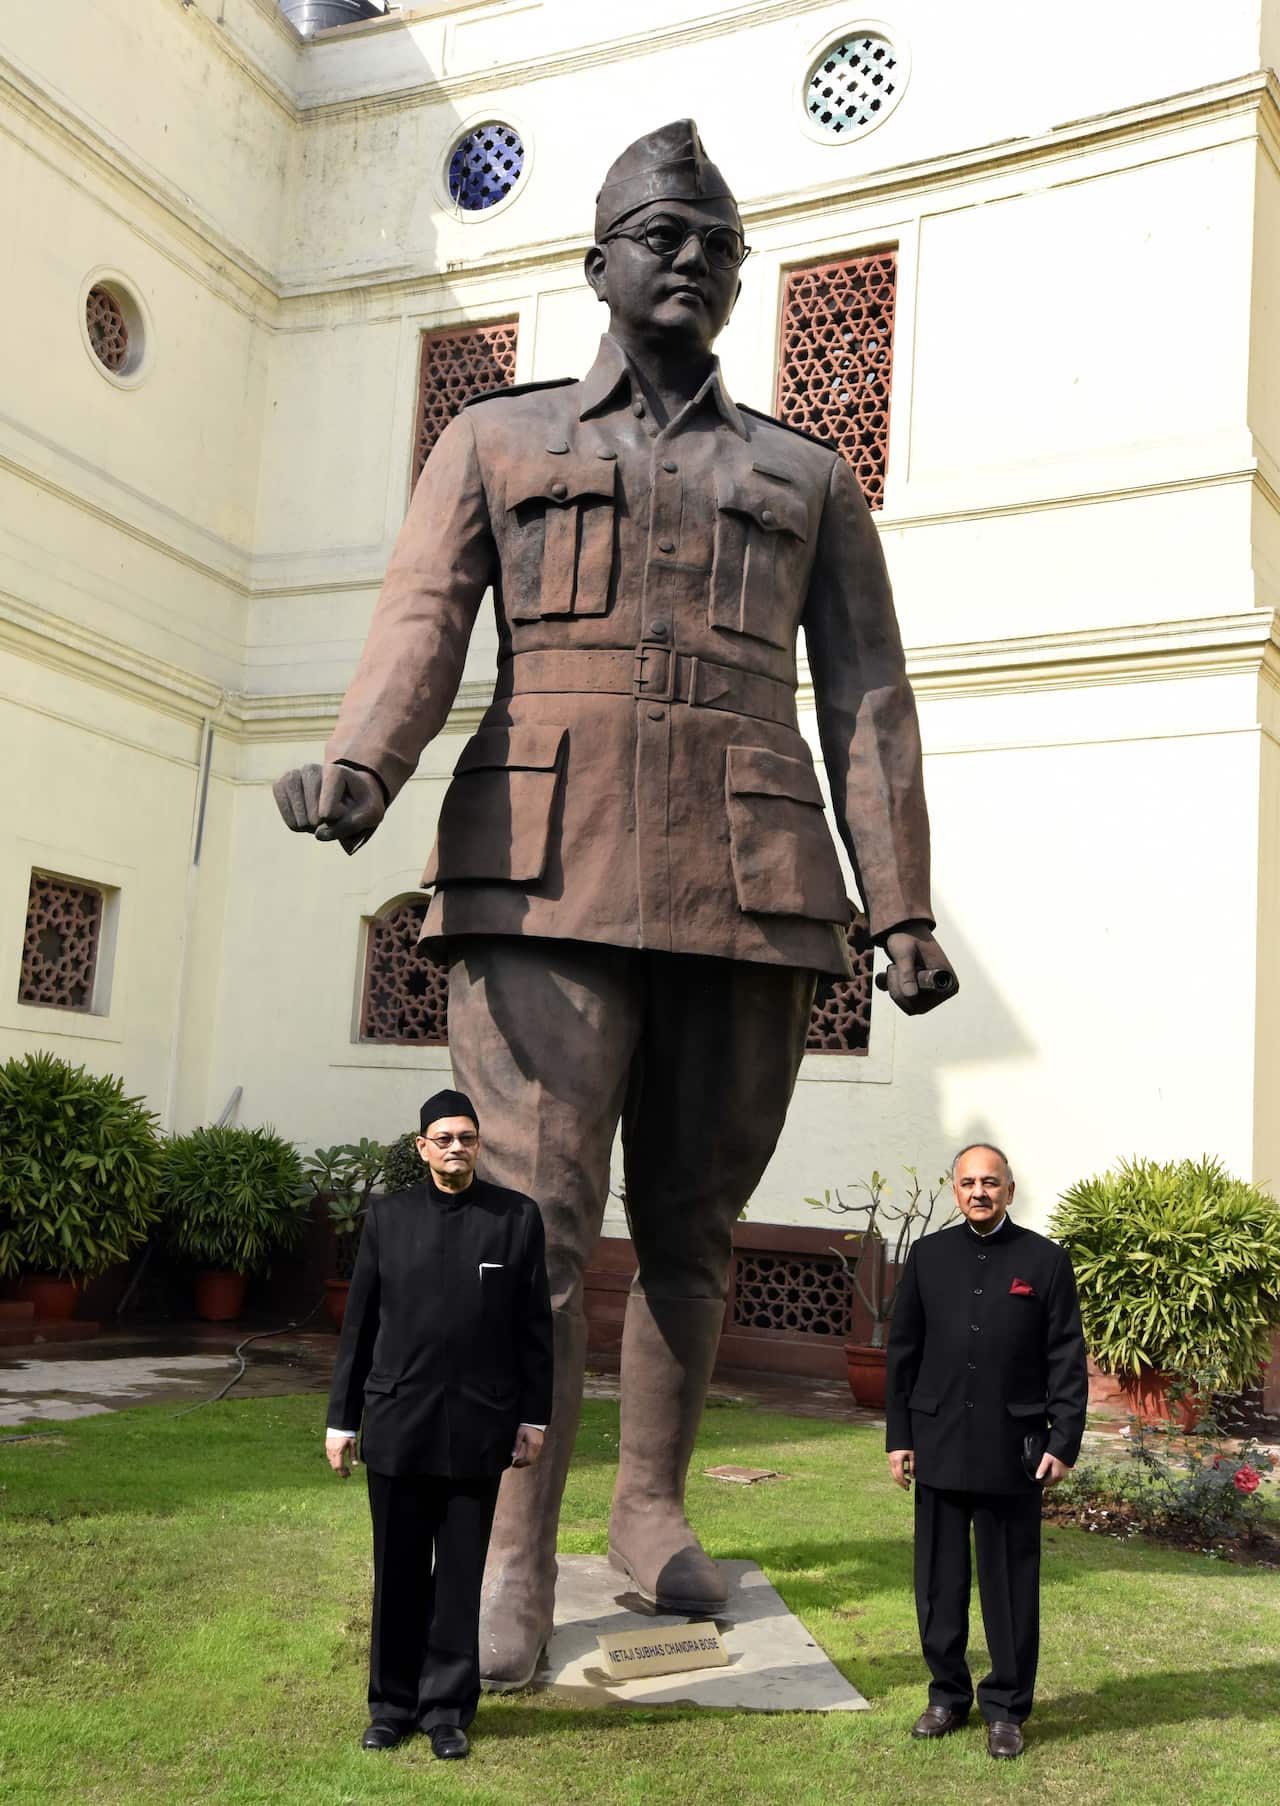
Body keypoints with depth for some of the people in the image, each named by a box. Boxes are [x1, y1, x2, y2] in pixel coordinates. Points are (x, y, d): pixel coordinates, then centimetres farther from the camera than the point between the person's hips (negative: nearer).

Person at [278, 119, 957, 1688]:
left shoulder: (808, 479, 20)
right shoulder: (494, 440, 17)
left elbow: (868, 702, 13)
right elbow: (421, 621, 1)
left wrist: (904, 909, 4)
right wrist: (356, 772, -20)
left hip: (748, 896, 2)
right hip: (548, 875, -2)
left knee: (690, 1223, 7)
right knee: (535, 1217, -9)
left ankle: (651, 1513, 21)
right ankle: (514, 1562, -2)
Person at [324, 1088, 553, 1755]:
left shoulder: (517, 1217, 1)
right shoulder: (387, 1217, 3)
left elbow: (534, 1326, 3)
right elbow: (358, 1324, 6)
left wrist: (534, 1418, 2)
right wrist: (340, 1420, 6)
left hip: (479, 1427, -1)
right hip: (398, 1425, 1)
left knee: (460, 1575, 7)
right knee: (398, 1575, 10)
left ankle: (447, 1708, 21)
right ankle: (392, 1705, 25)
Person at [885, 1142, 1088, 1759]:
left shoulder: (1045, 1260, 0)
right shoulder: (928, 1257, 6)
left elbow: (1067, 1361, 0)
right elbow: (902, 1353, 9)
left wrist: (1063, 1443, -6)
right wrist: (898, 1437, 6)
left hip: (1012, 1452, -2)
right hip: (939, 1448, 2)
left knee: (1011, 1586, 5)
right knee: (939, 1581, 10)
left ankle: (1006, 1708, 19)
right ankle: (948, 1695, 26)